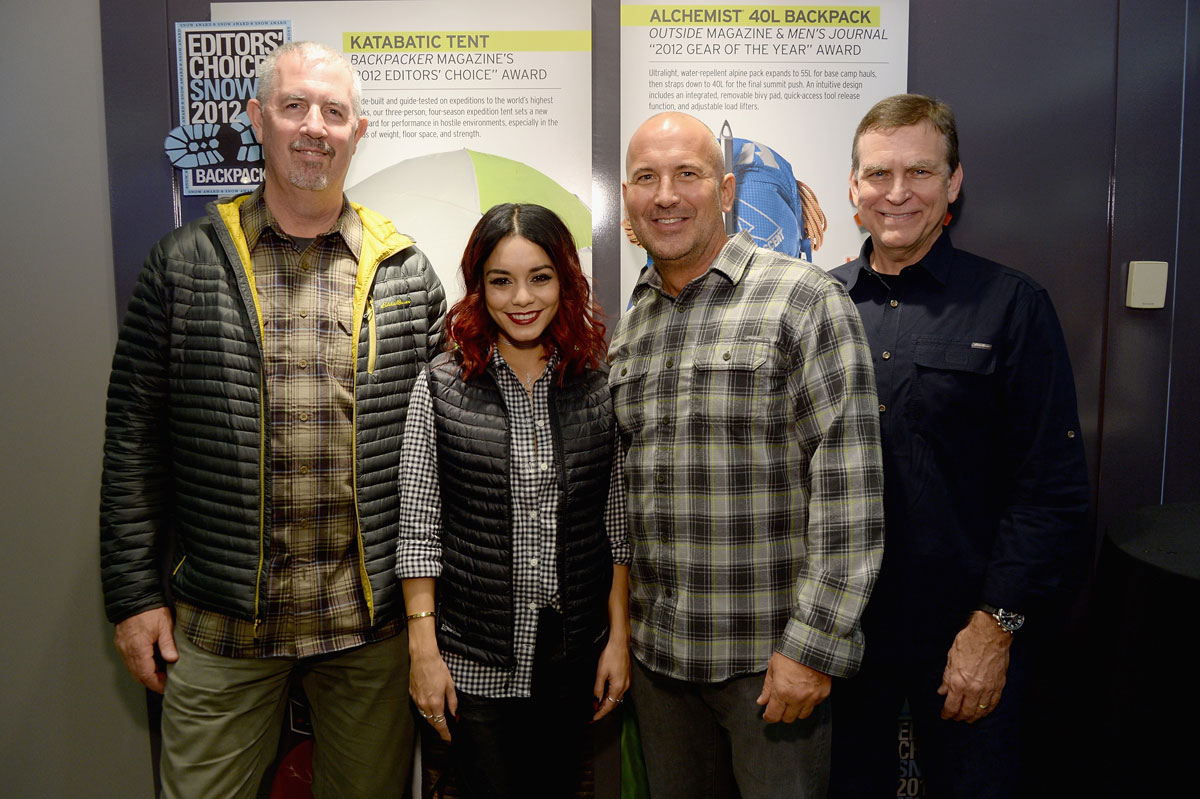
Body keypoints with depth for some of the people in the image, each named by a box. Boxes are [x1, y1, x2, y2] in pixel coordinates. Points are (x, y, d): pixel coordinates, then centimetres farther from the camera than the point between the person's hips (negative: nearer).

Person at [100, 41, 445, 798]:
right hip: (220, 623, 0)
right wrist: (135, 594, 0)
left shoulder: (407, 270, 2)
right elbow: (134, 441, 2)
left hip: (375, 621, 1)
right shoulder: (185, 264, 1)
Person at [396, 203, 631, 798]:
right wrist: (423, 649, -7)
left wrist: (619, 636, 2)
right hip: (475, 659, -2)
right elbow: (418, 528, -5)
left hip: (574, 658, 3)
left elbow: (616, 524, 4)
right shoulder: (442, 386, -6)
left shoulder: (597, 385, 0)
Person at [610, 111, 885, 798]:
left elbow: (849, 485, -15)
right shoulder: (628, 330, 9)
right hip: (656, 652, 6)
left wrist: (813, 645, -17)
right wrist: (618, 630, 12)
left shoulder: (804, 301, -10)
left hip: (772, 655, -5)